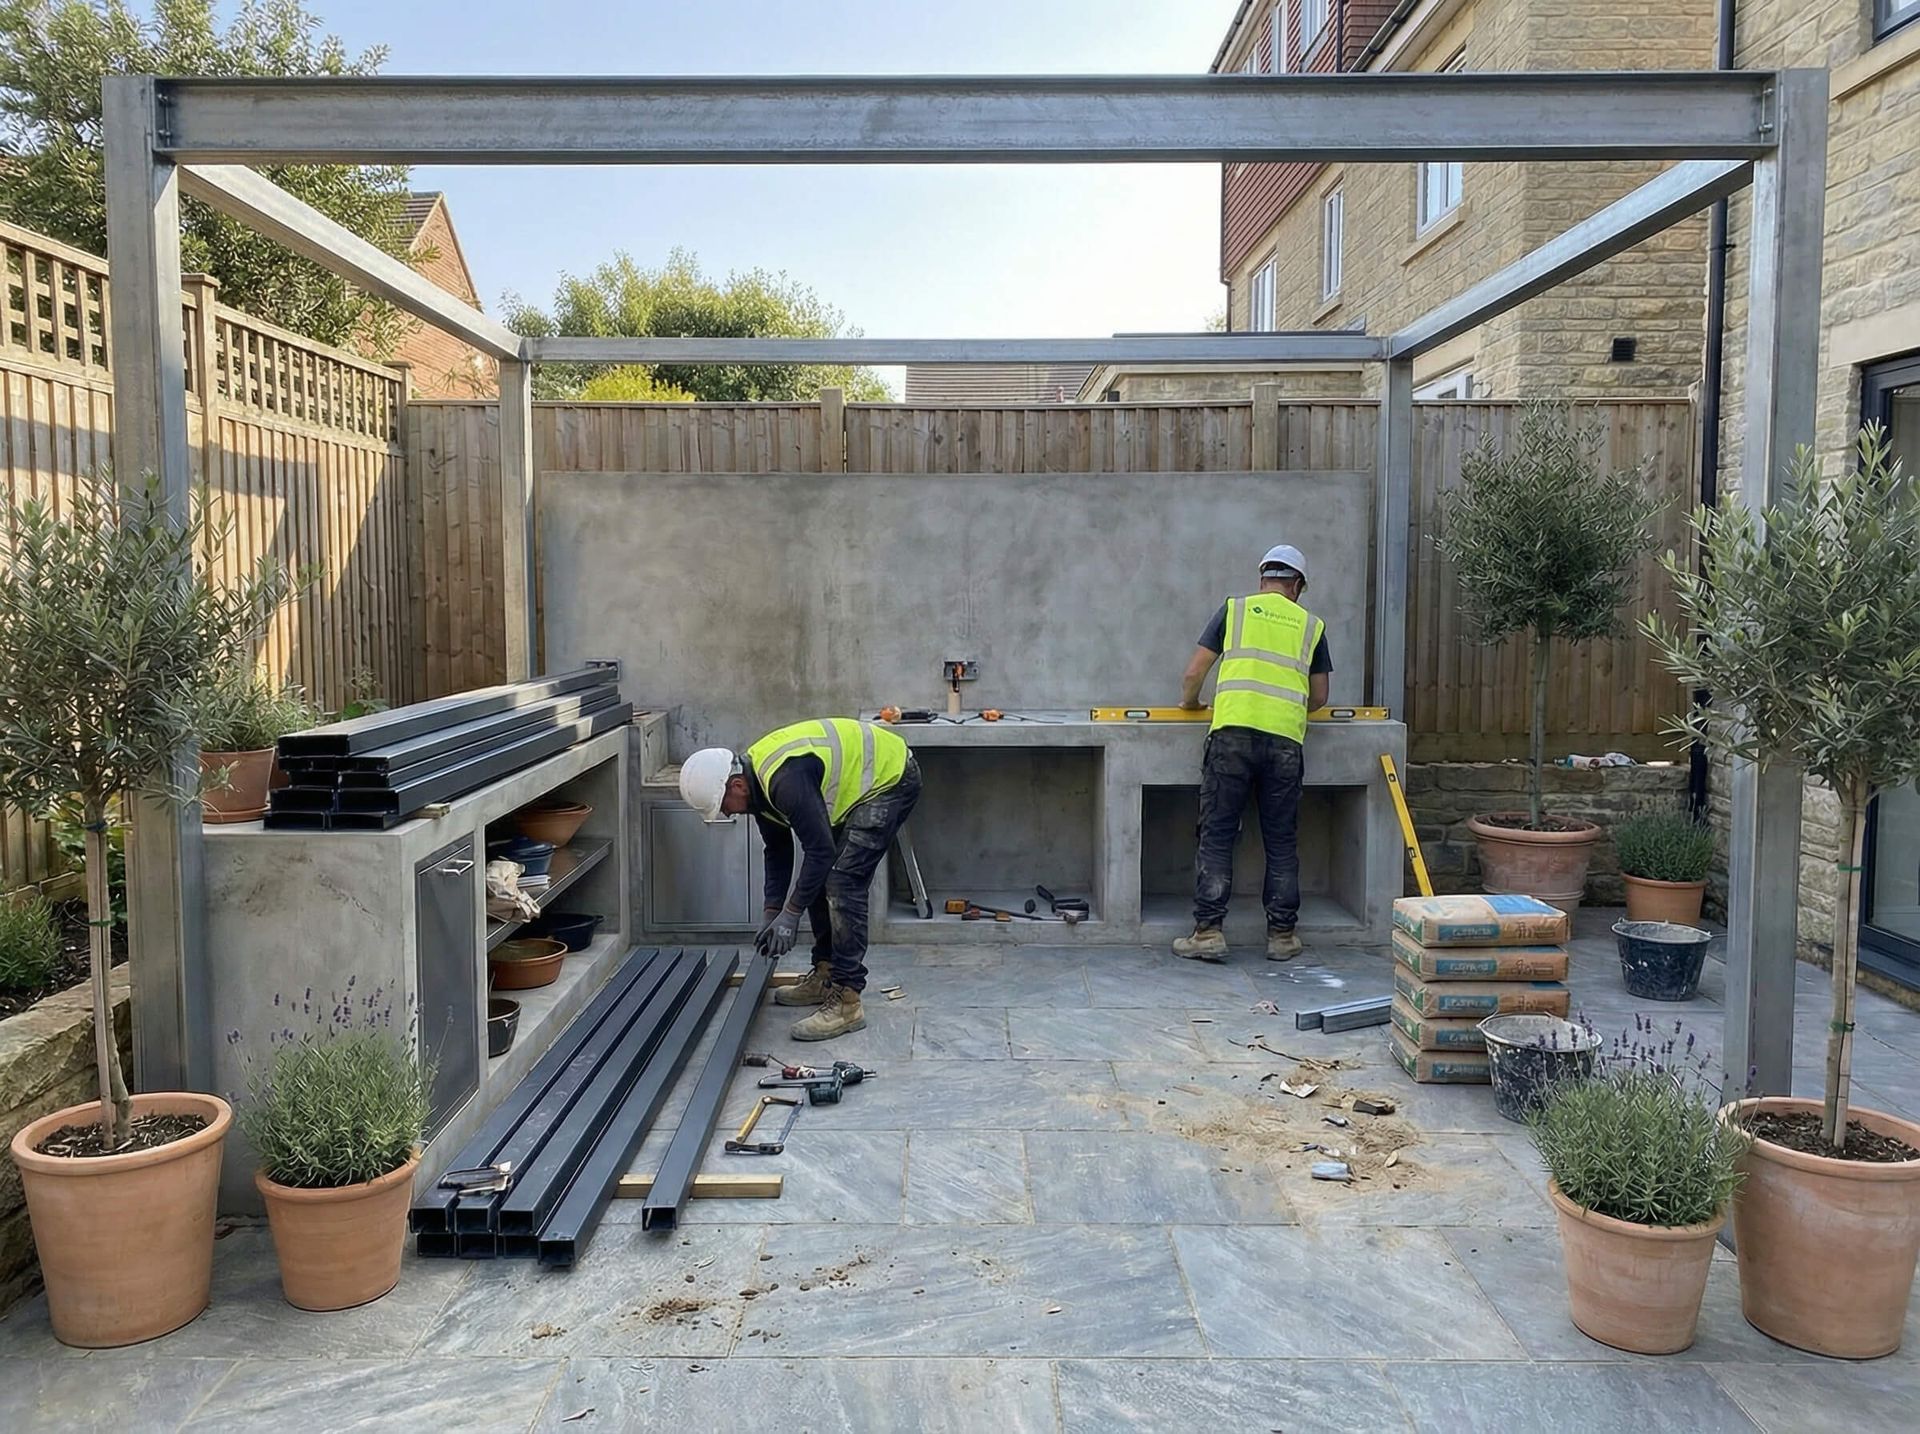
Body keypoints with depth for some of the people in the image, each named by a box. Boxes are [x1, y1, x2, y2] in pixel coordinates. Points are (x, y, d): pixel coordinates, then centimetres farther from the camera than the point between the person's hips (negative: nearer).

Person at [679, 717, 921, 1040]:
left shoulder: (785, 780, -31)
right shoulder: (757, 780, 0)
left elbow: (820, 850, -28)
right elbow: (778, 850, 11)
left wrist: (790, 914, -18)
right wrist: (771, 914, 10)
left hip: (891, 779, -10)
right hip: (859, 786, 10)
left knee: (842, 882, -16)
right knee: (819, 879, 10)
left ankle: (847, 1003, -13)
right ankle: (825, 977, 22)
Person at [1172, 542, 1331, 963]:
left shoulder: (1235, 609, 12)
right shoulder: (1311, 625, 17)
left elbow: (1194, 673, 10)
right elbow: (1319, 698, 21)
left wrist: (1189, 701, 30)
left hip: (1232, 732, -1)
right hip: (1285, 740, 2)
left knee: (1217, 836, 2)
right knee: (1282, 842, 10)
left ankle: (1208, 931, -1)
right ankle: (1282, 935, 15)